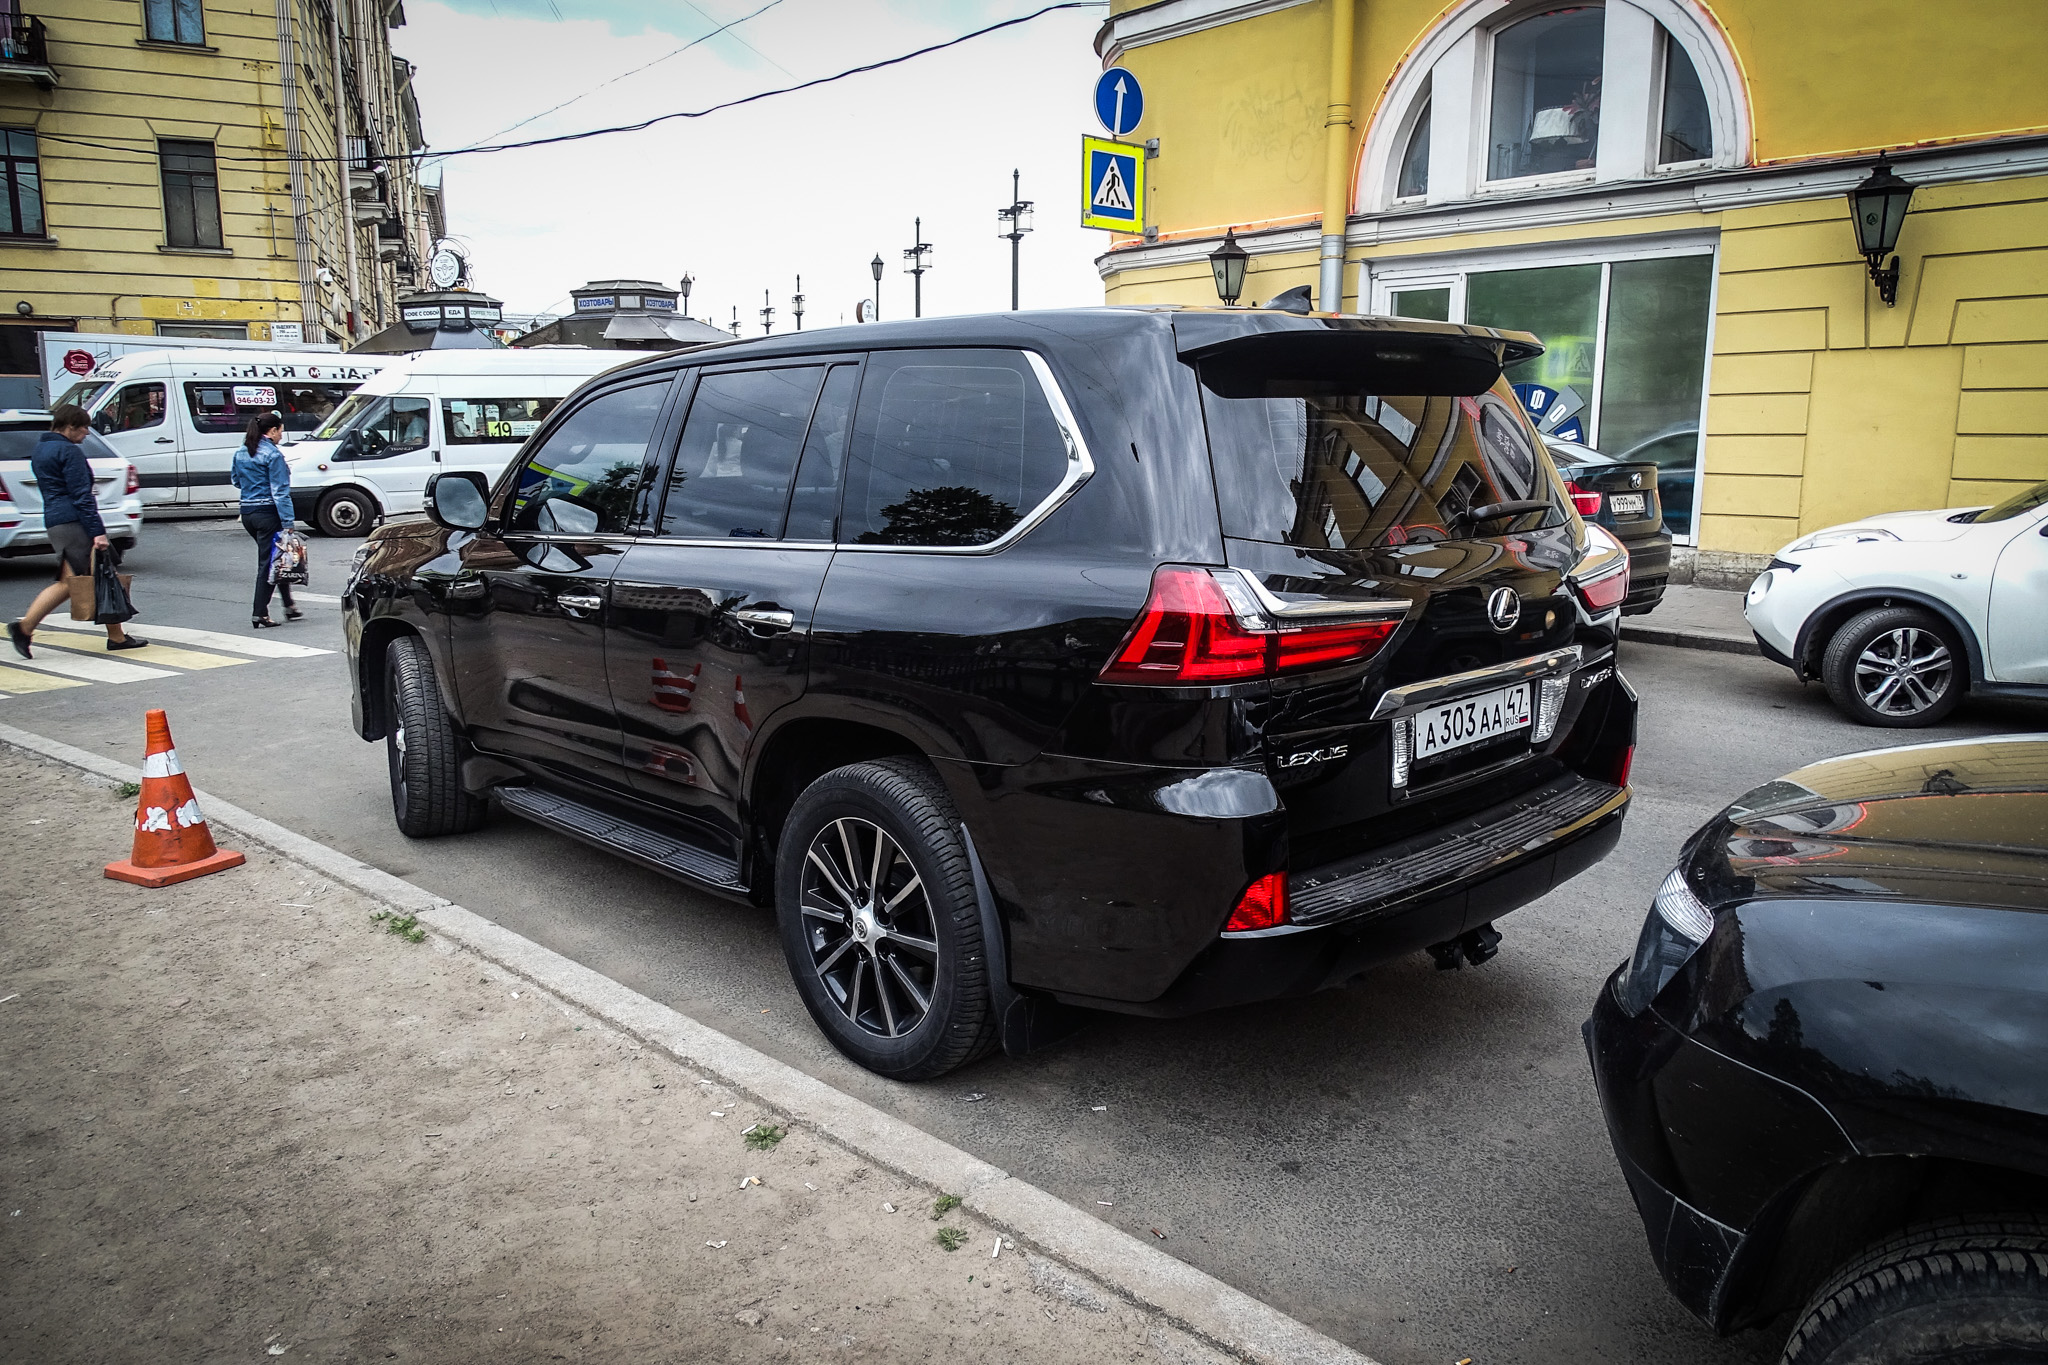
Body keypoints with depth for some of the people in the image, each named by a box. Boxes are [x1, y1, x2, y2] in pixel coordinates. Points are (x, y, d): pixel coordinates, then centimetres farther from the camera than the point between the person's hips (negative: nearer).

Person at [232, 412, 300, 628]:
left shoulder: (241, 453, 10)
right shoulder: (273, 455, -13)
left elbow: (236, 480, 21)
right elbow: (280, 491, -16)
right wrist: (288, 522, -17)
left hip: (247, 513, 8)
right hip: (268, 512, -8)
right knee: (267, 563, -2)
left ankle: (288, 606, 23)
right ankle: (260, 614, -1)